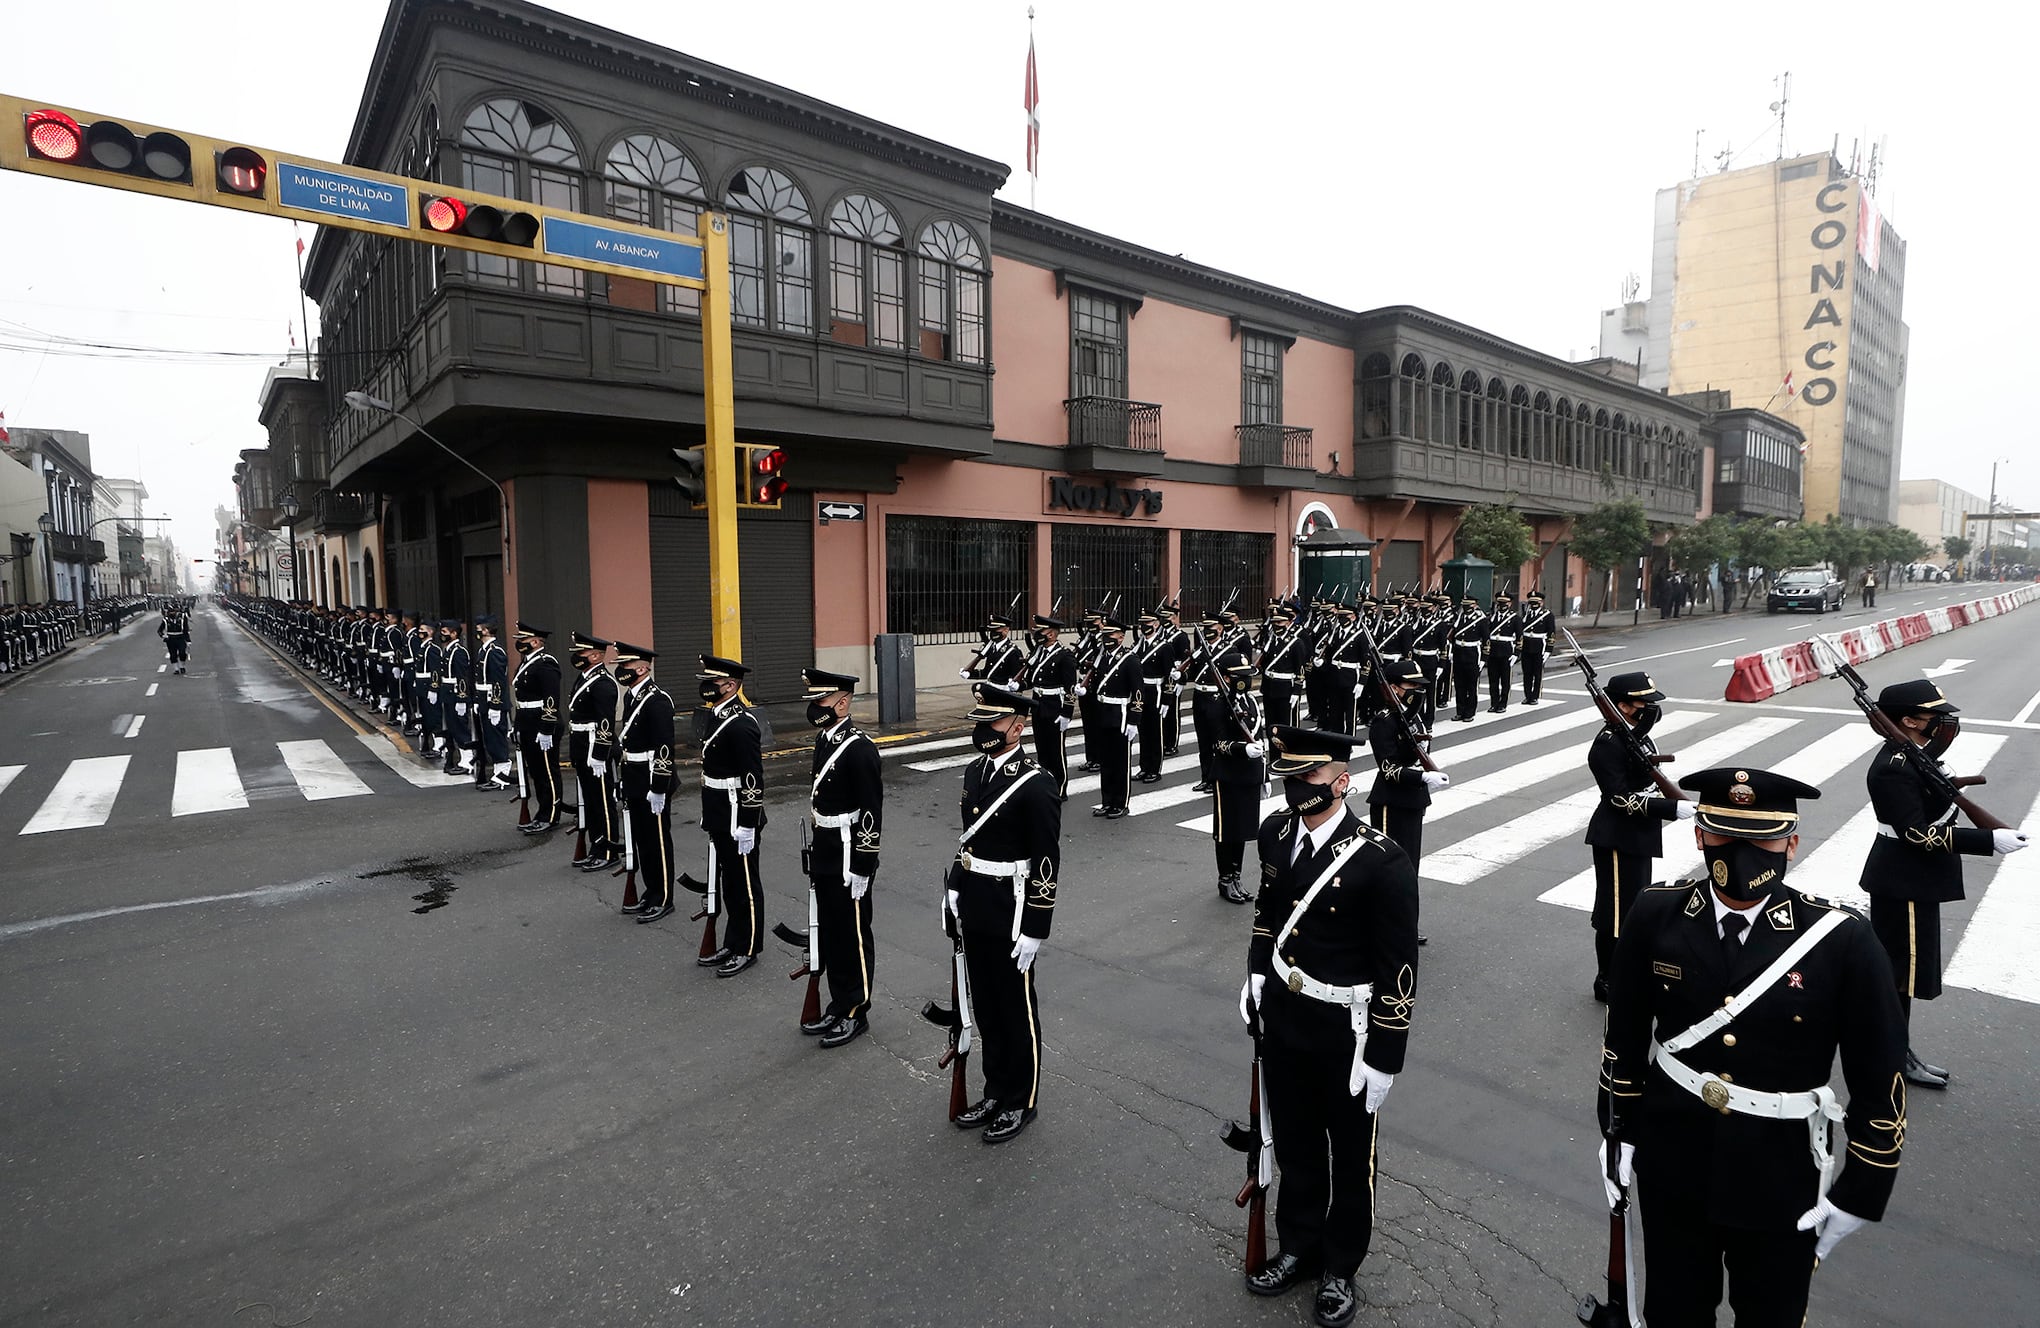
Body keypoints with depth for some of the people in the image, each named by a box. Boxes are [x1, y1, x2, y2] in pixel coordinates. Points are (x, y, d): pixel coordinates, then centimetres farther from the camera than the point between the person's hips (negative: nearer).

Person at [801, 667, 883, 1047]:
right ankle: (838, 1005, 32)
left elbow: (871, 812, -20)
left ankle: (855, 1012, 20)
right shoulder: (824, 740, 8)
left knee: (853, 935, 5)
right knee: (829, 933, 17)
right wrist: (814, 854, 20)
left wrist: (861, 869, -19)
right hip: (825, 856, 9)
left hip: (849, 858, -9)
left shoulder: (859, 748, -20)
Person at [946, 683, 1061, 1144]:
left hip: (1010, 918, -7)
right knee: (986, 1008, 19)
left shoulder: (1034, 785, -20)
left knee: (1017, 1012, 10)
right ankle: (996, 1091, 37)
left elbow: (1047, 863, -19)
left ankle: (1021, 1102, 28)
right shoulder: (975, 771, 4)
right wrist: (954, 890, 13)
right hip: (974, 912, 7)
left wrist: (1033, 931, -17)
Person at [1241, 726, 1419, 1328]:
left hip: (1344, 1030, -5)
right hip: (1281, 1018, 5)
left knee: (1350, 1155, 19)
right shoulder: (1276, 833, -6)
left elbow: (1398, 968, -18)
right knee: (1294, 1143, 24)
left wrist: (1383, 1057, -15)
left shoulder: (1382, 861, -24)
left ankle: (1340, 1268, 42)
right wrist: (1256, 971, 7)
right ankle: (1299, 1247, 47)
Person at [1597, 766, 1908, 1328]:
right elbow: (1626, 1034, 0)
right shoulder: (1654, 916, -13)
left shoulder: (1842, 941, -18)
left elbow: (1878, 1080, -8)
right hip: (1671, 1169, 1)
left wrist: (1859, 1193, -5)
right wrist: (1619, 1129, 5)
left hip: (1781, 1185, -1)